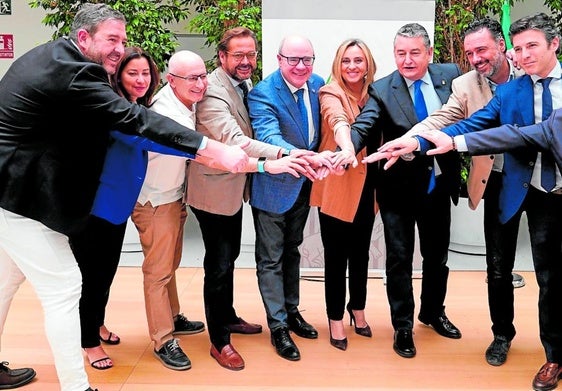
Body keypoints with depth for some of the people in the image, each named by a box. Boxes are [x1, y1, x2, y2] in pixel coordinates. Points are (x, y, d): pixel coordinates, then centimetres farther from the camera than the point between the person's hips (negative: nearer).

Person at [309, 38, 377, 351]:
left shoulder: (373, 93, 6)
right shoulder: (331, 93, -11)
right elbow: (337, 120, -33)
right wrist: (346, 146, -53)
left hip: (366, 186, 5)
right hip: (336, 187, -5)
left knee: (360, 253, 17)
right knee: (336, 256, 4)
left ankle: (358, 309, 37)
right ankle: (336, 319, 21)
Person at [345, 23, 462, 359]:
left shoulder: (451, 76, -2)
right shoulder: (382, 90, -11)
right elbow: (362, 127, -25)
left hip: (439, 184, 3)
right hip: (400, 187, -3)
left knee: (437, 254, 19)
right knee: (400, 258, 7)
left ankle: (433, 312, 42)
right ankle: (403, 325, 25)